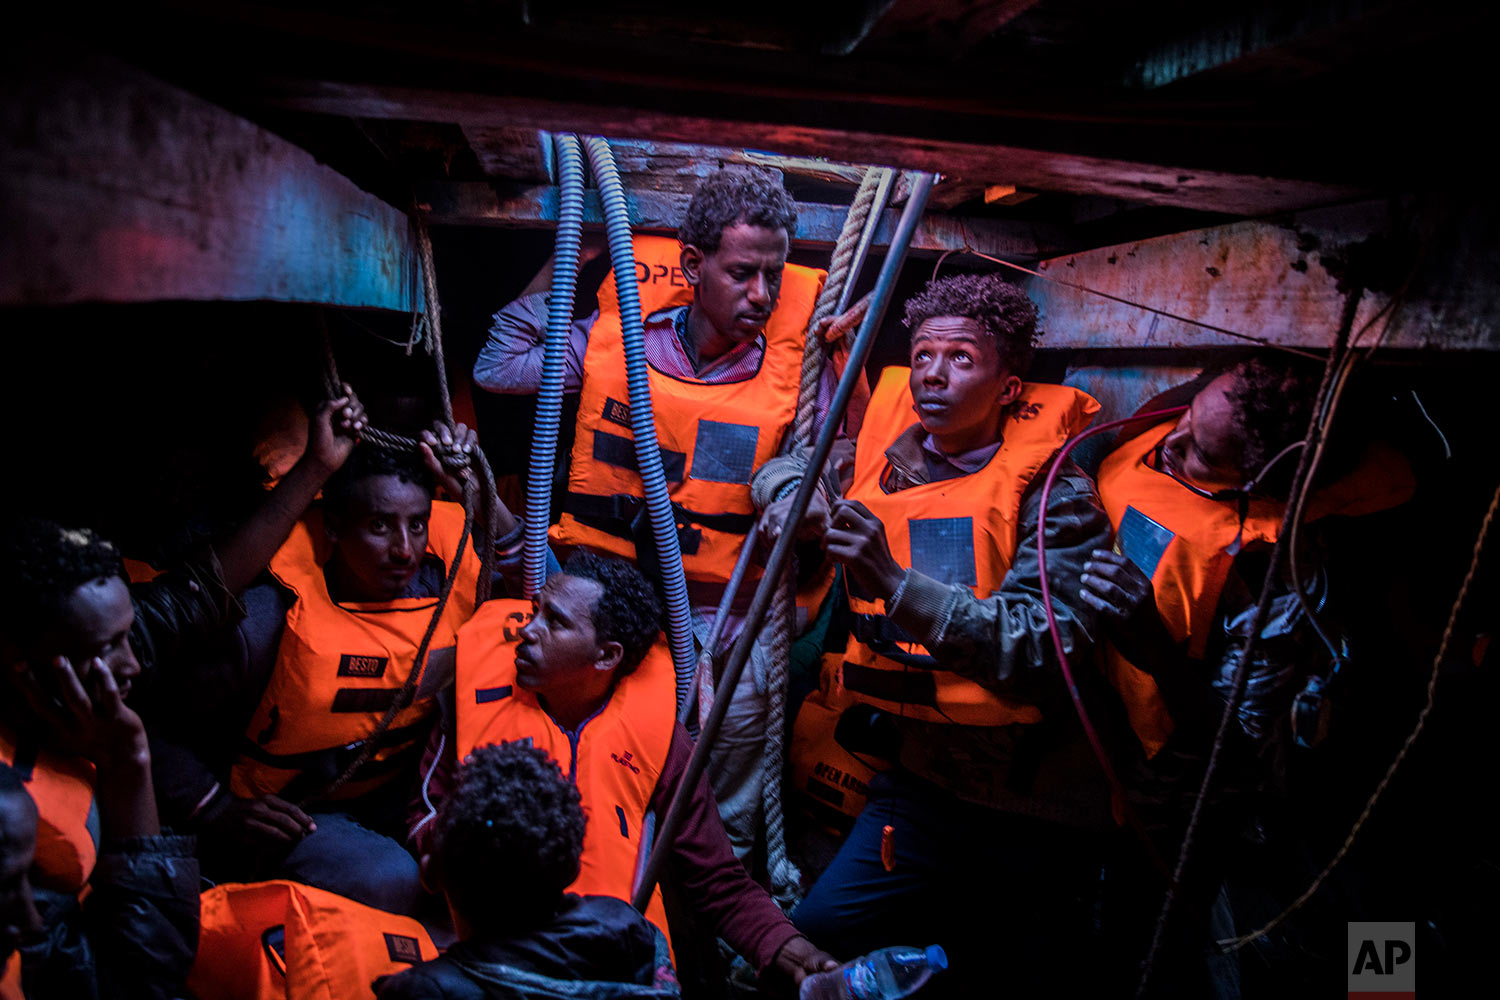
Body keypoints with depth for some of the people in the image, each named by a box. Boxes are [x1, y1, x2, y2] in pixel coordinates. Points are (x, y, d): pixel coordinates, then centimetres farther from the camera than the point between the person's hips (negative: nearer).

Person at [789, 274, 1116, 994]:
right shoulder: (882, 460, 2)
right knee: (813, 933, -11)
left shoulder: (1056, 494, -12)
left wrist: (897, 582, -32)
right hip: (922, 775, 4)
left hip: (1033, 796, -3)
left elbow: (1046, 648, -24)